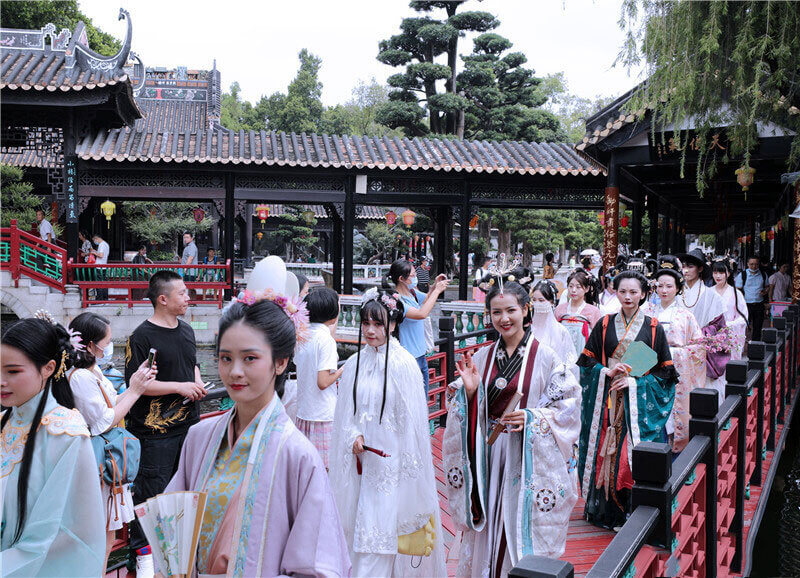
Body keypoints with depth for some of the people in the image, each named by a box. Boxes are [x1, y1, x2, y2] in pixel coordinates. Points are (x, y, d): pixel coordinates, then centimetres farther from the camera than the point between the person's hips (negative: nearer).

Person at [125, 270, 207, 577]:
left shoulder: (187, 330, 11)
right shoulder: (142, 336, -13)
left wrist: (198, 383, 5)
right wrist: (180, 387, -16)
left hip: (188, 422, 7)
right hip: (155, 428, -7)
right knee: (151, 487, -2)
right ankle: (143, 550, 13)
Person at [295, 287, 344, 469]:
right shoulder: (326, 339, -17)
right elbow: (322, 382, -21)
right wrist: (340, 372, -1)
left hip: (302, 413, 7)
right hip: (323, 414, -7)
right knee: (323, 468, 1)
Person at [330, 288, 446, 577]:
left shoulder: (403, 365, -10)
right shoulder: (354, 364, 6)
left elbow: (411, 420, -8)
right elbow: (345, 414, 12)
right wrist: (354, 436, -7)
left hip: (391, 463, -5)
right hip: (362, 460, 5)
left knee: (377, 535, -5)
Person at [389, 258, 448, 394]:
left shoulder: (412, 292, 4)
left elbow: (425, 300, 25)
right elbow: (421, 313, -32)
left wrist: (435, 285, 6)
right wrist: (437, 290, -22)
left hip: (421, 354, 9)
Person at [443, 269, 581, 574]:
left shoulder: (545, 356, -6)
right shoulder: (483, 357, 5)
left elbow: (568, 405, -5)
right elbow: (467, 412, 9)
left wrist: (533, 417, -18)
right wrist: (469, 390, -11)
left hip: (527, 459, -3)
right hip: (487, 457, 3)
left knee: (522, 527, 4)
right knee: (487, 529, 11)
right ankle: (483, 571, 28)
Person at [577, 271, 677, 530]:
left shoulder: (653, 328, 3)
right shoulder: (605, 324, 7)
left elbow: (665, 372, 3)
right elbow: (587, 361, 9)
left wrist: (635, 381, -10)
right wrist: (607, 371, -9)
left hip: (640, 401, -1)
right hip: (607, 399, 2)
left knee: (635, 452, -6)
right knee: (605, 451, 0)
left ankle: (632, 513, 5)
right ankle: (605, 508, 14)